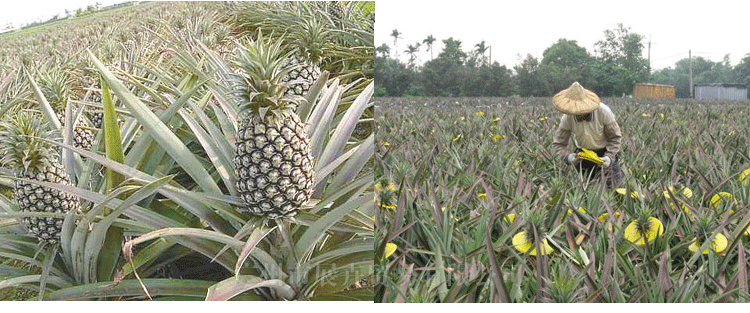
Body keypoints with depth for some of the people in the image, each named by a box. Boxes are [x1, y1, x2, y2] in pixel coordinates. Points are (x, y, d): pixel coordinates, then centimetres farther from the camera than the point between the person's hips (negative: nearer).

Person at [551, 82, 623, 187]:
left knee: (612, 185, -2)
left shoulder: (603, 112, -27)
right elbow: (558, 143, -11)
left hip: (605, 151, -2)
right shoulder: (567, 118, -22)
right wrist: (568, 156, -31)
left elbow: (615, 137, -13)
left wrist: (609, 156, -26)